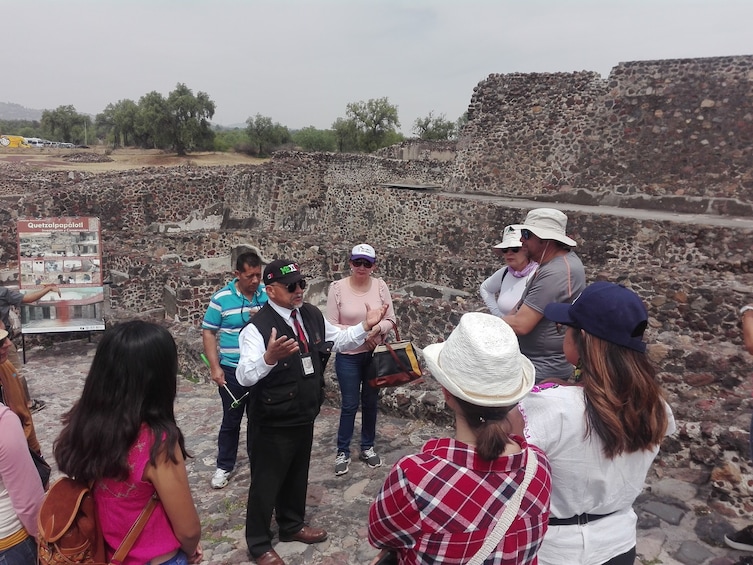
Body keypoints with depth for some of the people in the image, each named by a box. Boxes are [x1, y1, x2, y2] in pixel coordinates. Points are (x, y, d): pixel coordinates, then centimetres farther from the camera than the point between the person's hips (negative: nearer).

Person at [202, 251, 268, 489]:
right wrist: (215, 367, -10)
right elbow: (208, 333, -4)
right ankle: (224, 466, 27)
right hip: (232, 370, -2)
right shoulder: (221, 298, -8)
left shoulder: (268, 295, -3)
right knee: (231, 420, 11)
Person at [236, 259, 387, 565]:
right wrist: (269, 357, -52)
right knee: (267, 482, 10)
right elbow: (244, 376, -34)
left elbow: (339, 340, 15)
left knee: (297, 475, 25)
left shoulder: (313, 315, -1)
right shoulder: (258, 327, -23)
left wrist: (366, 327, -1)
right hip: (273, 424, -7)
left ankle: (292, 525, 48)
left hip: (305, 417, 7)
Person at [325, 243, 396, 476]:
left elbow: (390, 319, -1)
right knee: (349, 405, 6)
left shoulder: (380, 286, -5)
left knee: (370, 403, 16)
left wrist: (377, 329, -22)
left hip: (375, 354, 3)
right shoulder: (337, 288, -12)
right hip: (348, 356, -3)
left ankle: (367, 447, 34)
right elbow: (331, 326, -11)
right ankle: (343, 452, 24)